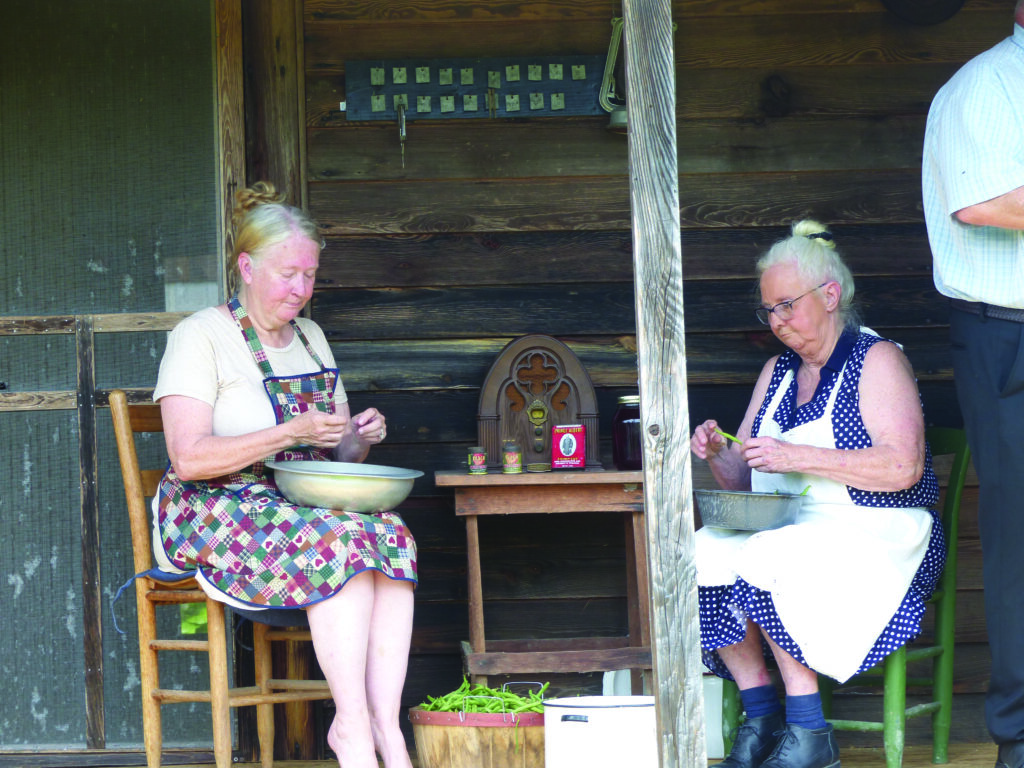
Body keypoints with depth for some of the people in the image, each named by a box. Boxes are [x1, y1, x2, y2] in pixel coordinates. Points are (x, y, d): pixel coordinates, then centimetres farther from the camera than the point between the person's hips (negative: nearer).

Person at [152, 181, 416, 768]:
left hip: (304, 507, 6)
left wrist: (360, 438, -2)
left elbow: (337, 454, 23)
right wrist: (293, 433, -21)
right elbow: (189, 459, -16)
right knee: (341, 543, -33)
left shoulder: (310, 337, 17)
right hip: (215, 512, -6)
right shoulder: (202, 337, -5)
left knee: (392, 535, -26)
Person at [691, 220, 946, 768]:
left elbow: (903, 467, -17)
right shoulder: (777, 372, 20)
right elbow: (744, 480, 19)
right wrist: (717, 455, -4)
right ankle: (759, 715, -17)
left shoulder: (877, 360, -2)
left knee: (766, 562, -32)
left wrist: (799, 457, -21)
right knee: (702, 556, -21)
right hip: (788, 530, 7)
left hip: (878, 536, -7)